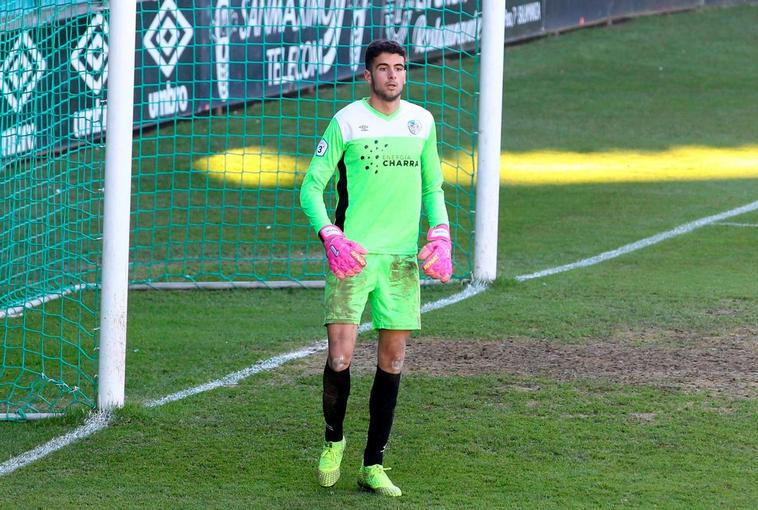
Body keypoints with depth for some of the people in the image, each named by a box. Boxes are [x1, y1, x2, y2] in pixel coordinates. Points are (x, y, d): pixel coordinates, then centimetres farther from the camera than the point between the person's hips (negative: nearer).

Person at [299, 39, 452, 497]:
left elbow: (433, 187, 20)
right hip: (352, 254, -4)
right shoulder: (346, 122, -2)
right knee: (340, 357, -11)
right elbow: (312, 187, -1)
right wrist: (330, 235, -17)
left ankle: (374, 465, 11)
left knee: (393, 361, 3)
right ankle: (334, 439, 16)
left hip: (403, 256, 4)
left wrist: (440, 232, 2)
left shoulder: (422, 122, 9)